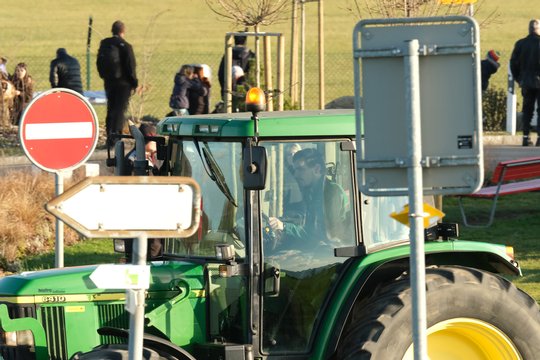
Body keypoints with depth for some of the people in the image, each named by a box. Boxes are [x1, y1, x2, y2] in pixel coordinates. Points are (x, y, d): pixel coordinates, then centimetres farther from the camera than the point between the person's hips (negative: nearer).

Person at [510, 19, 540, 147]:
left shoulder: (520, 44, 3)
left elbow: (513, 63, 5)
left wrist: (519, 79, 15)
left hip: (526, 83, 4)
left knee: (527, 111, 11)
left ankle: (526, 137, 7)